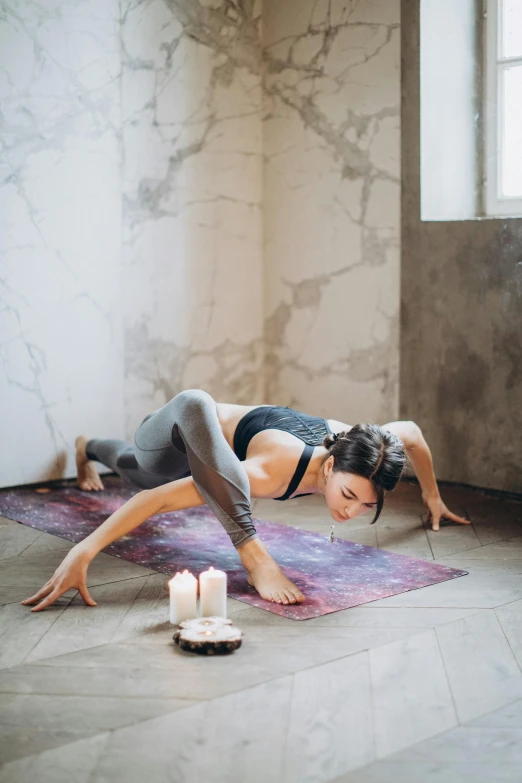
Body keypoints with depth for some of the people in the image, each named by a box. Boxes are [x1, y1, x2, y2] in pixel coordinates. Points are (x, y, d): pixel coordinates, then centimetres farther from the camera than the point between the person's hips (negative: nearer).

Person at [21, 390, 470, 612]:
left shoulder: (354, 446, -32)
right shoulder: (275, 469, -50)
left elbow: (411, 432, -7)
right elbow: (160, 498, -52)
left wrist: (433, 498, 6)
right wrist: (84, 553, -60)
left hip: (209, 438, 6)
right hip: (177, 436, -6)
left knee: (133, 468, 37)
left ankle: (90, 448, 71)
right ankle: (252, 553, -36)